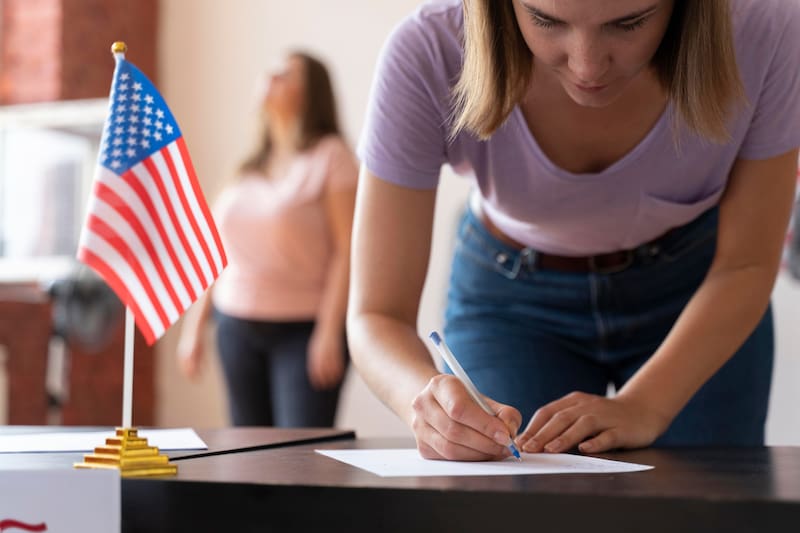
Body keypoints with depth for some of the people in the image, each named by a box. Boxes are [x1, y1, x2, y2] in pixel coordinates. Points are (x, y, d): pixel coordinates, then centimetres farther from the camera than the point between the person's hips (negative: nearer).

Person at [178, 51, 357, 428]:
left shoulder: (330, 156, -3)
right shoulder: (250, 167, 15)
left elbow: (347, 251, -10)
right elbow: (219, 250, 18)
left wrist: (330, 333, -17)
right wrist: (195, 326, 14)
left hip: (303, 329, -6)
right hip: (237, 328, 6)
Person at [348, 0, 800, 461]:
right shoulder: (425, 56, -34)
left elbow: (745, 265, -17)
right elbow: (376, 315, -29)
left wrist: (644, 407, -32)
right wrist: (433, 399, -52)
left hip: (690, 290, 1)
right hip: (511, 297, 0)